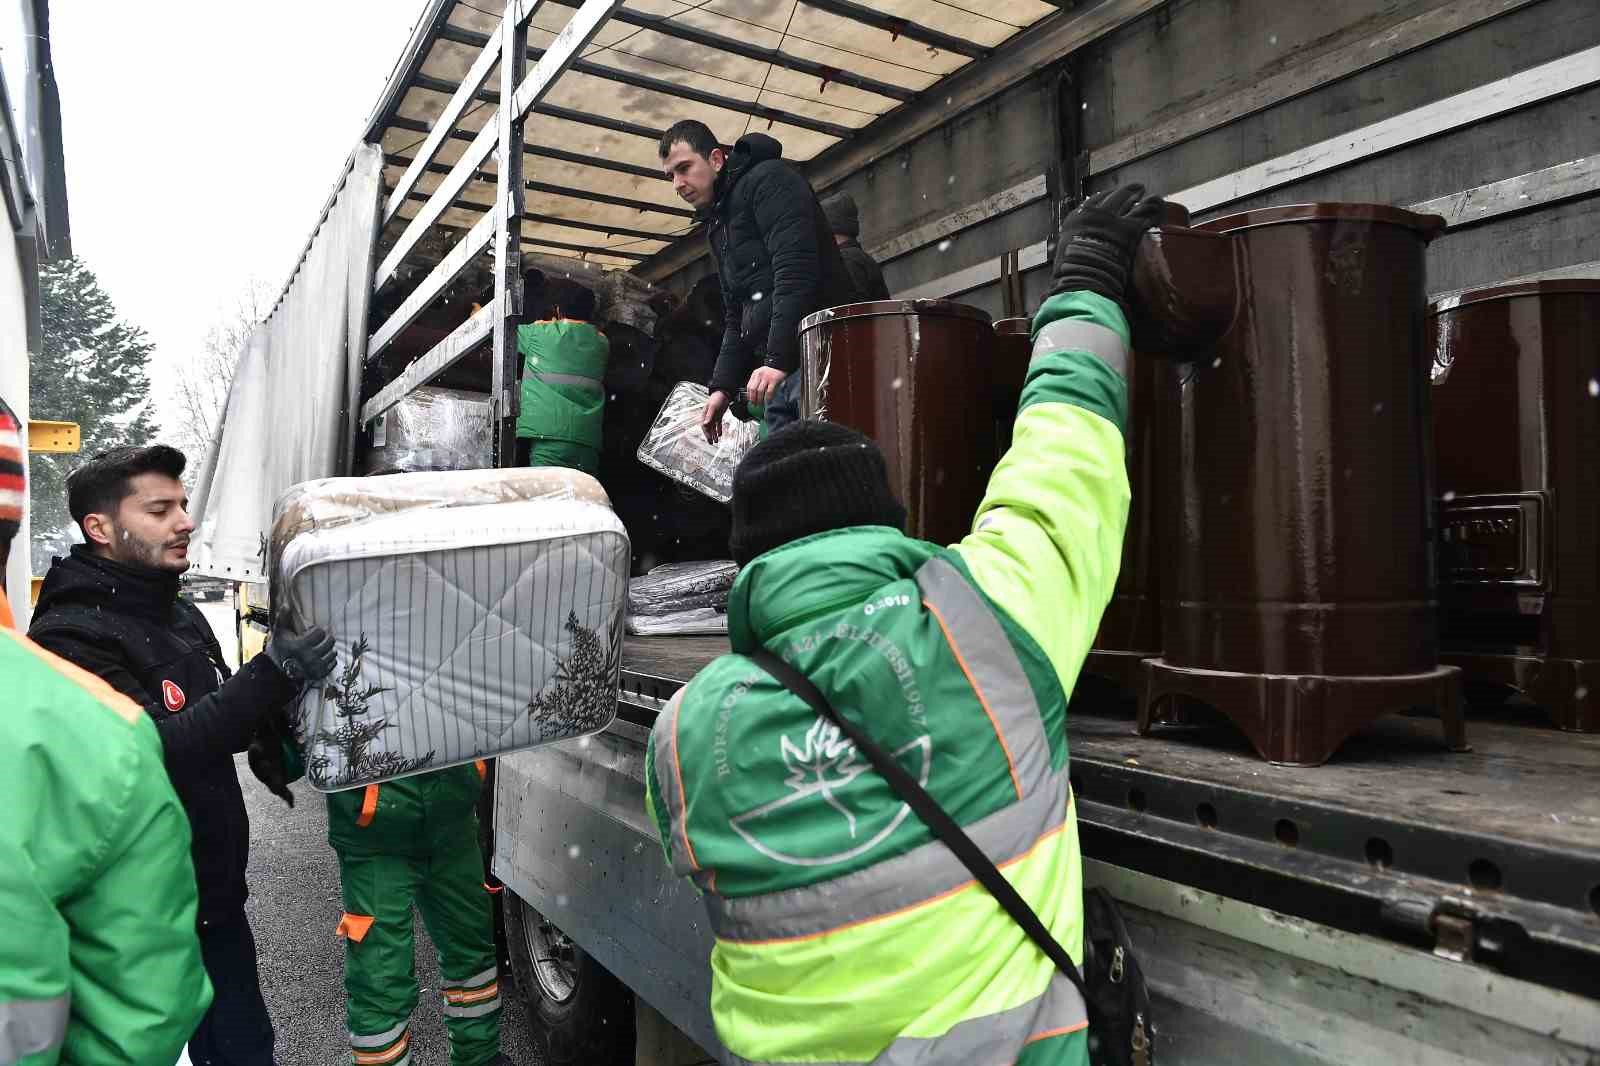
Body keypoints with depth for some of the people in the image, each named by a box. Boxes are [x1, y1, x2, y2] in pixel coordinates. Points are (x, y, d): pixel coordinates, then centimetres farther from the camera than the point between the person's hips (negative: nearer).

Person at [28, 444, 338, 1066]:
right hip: (140, 918, -7)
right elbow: (150, 752, -29)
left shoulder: (183, 616, 9)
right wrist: (271, 679, -34)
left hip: (216, 896, 8)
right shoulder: (71, 637, -18)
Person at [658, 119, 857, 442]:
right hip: (776, 371, 9)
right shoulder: (719, 224, 26)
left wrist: (777, 359, -22)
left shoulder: (768, 179, 0)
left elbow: (796, 268, -15)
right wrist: (723, 386, 16)